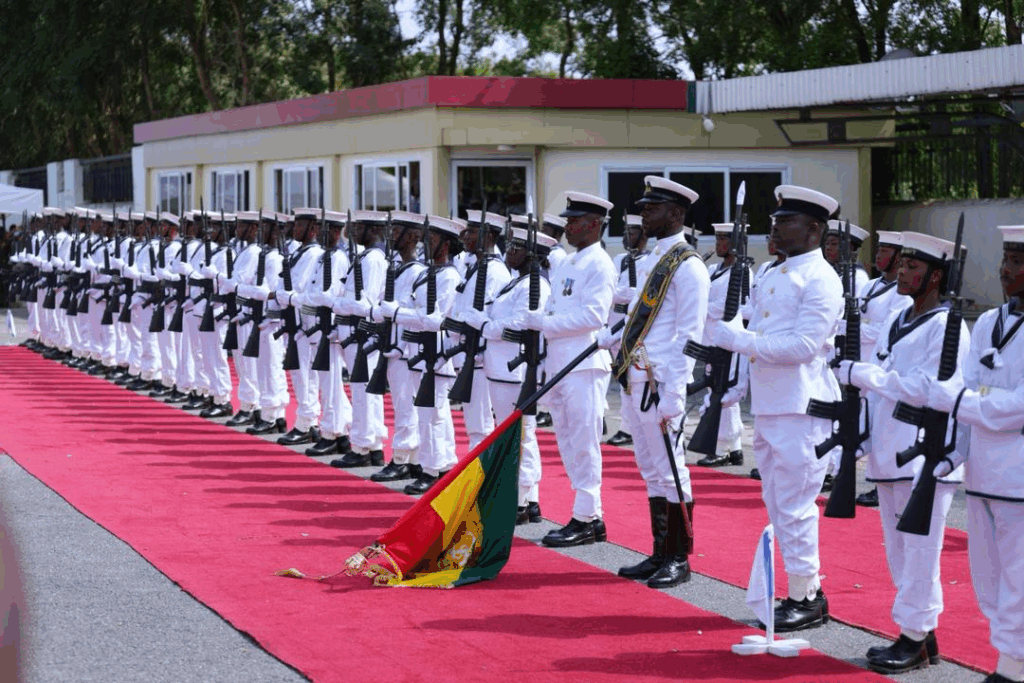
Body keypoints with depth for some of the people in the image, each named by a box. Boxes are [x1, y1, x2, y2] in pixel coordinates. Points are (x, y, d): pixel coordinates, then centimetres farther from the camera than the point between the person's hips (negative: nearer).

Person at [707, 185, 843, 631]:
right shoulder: (772, 276, 17)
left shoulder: (821, 280, -11)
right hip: (767, 405, 9)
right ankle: (804, 589, 22)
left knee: (795, 503, -7)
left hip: (802, 407, -9)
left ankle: (806, 598, 2)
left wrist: (739, 340, -20)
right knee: (775, 501, 13)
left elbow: (804, 344, -20)